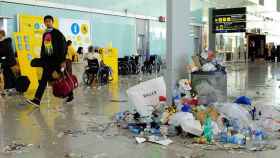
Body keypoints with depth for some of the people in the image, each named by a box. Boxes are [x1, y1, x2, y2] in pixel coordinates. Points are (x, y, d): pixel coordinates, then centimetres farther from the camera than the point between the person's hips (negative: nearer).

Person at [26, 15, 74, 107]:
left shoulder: (57, 33, -7)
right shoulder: (45, 34, 13)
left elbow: (63, 47, -12)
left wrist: (63, 60, -17)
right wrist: (42, 60, 14)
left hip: (57, 60, -5)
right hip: (48, 61, 5)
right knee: (44, 79, -3)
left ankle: (70, 95, 25)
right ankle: (37, 100, -9)